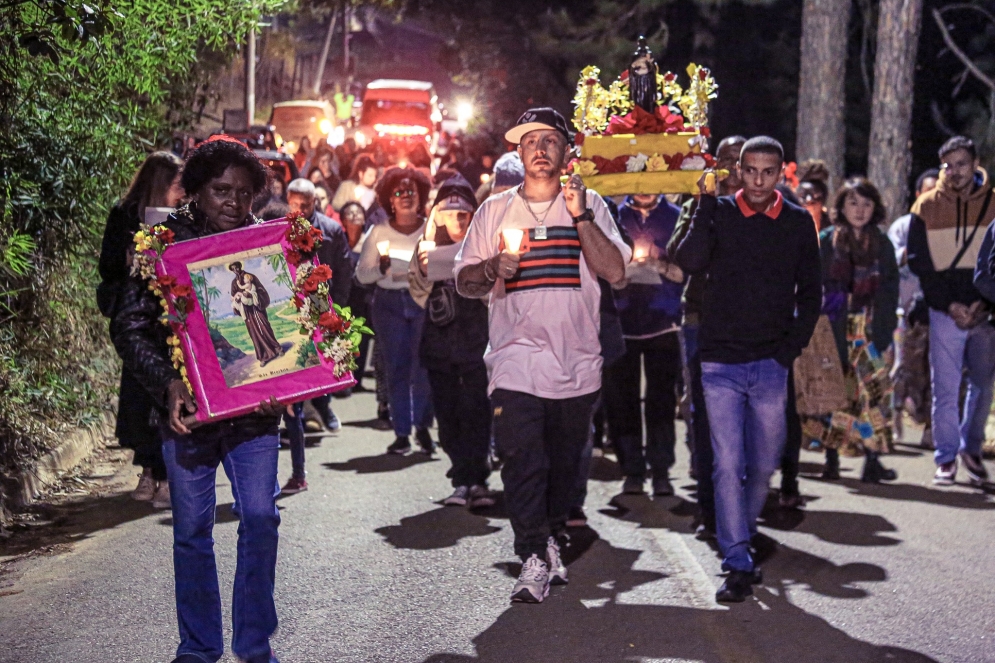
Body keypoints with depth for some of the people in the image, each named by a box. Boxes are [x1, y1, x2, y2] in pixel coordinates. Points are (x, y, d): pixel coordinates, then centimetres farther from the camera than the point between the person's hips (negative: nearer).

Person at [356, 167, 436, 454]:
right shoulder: (379, 232, 5)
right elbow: (361, 274, 4)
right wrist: (382, 268, -14)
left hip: (424, 301, -1)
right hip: (389, 303, 1)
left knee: (423, 367, -7)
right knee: (396, 368, 1)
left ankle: (423, 426, 11)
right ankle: (402, 433, 7)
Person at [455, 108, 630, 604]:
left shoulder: (590, 206, 8)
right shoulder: (495, 210, 10)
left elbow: (615, 271, -5)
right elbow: (463, 282, 11)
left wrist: (581, 216, -12)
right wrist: (494, 269, -10)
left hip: (577, 361, 1)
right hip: (516, 358, -1)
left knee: (565, 464, 11)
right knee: (521, 460, -13)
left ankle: (551, 540, 30)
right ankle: (534, 560, -10)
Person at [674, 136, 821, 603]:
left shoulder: (798, 223, 6)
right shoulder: (717, 213, 1)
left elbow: (810, 293, 11)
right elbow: (690, 262, -16)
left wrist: (791, 349, 0)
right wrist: (706, 203, -17)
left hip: (771, 364, 2)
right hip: (722, 362, -2)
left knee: (763, 464, 9)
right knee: (728, 465, -6)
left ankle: (741, 539, 30)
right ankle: (738, 565, -3)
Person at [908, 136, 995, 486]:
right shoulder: (927, 207, 1)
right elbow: (919, 262, 1)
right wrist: (949, 305, -8)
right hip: (944, 312, -1)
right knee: (945, 388, -1)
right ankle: (946, 458, 9)